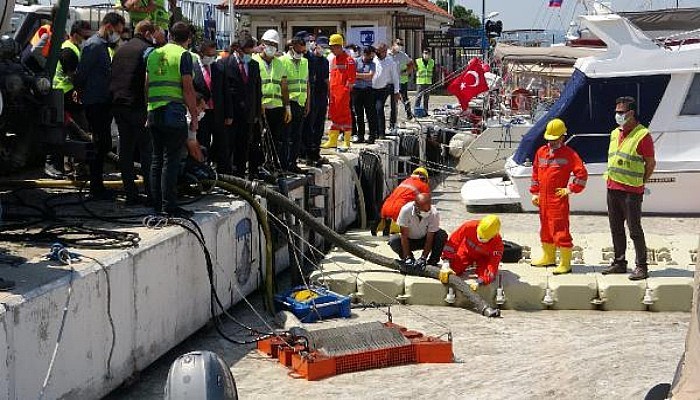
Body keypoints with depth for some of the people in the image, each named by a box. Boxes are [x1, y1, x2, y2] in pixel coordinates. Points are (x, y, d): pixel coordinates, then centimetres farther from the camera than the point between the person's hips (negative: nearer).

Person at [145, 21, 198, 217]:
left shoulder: (153, 54, 16)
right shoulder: (183, 55, -4)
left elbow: (147, 86, 18)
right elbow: (188, 89, -10)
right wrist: (194, 117, -5)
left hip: (154, 113, 7)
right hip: (174, 112, -6)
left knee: (157, 159, 11)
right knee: (171, 159, -6)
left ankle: (157, 203, 14)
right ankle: (169, 205, -7)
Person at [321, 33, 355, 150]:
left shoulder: (348, 60, -8)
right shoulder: (333, 59, 17)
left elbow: (351, 79, -11)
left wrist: (347, 89, -15)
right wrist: (329, 91, 16)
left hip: (343, 92, -8)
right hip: (333, 92, 8)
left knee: (345, 115, -5)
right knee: (333, 115, 11)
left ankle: (347, 142, -1)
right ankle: (332, 141, 18)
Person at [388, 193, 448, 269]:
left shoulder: (434, 213, -25)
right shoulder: (406, 210, -27)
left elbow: (429, 239, -23)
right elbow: (404, 235, -25)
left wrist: (423, 258, -32)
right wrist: (407, 257, -31)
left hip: (424, 239, 0)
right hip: (409, 240, 0)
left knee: (442, 235, -27)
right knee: (393, 241, -30)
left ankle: (432, 262, -10)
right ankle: (409, 259, -5)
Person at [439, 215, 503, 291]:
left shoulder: (497, 243, -34)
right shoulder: (469, 226, -36)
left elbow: (493, 267, -36)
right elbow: (451, 243, -27)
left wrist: (478, 281, -51)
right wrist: (446, 264, -33)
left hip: (483, 257, 0)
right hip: (466, 252, 0)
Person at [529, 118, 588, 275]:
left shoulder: (569, 154, -7)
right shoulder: (541, 152, 11)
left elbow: (582, 173, -9)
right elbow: (535, 173, 19)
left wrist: (570, 189, -8)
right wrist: (535, 193, 16)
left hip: (558, 198, -7)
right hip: (543, 198, 7)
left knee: (560, 229, -8)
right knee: (545, 228, 17)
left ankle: (565, 263, -4)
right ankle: (548, 257, 32)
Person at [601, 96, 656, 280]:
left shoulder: (643, 135, -9)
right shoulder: (615, 133, 14)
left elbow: (651, 163, -6)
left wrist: (639, 182, -1)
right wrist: (611, 179, 14)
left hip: (631, 191, -7)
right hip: (612, 189, 8)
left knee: (635, 230, -4)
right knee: (616, 228, 13)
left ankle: (641, 267, 1)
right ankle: (619, 262, 22)